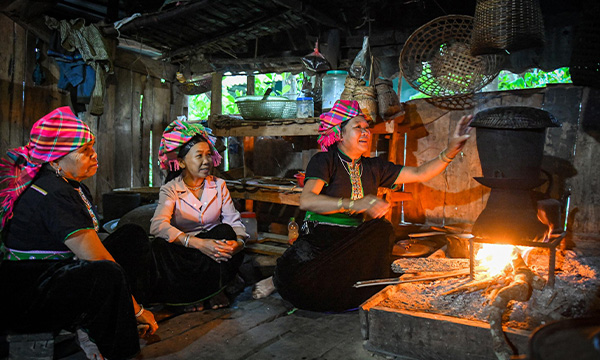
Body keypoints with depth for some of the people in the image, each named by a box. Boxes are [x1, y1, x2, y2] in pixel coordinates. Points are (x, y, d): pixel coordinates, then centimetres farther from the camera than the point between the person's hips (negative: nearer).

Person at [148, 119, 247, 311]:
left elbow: (234, 221, -5)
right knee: (160, 245, -32)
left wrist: (239, 242, -30)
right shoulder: (171, 189, -5)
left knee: (224, 231, -29)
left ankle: (216, 290, -8)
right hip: (185, 251, -1)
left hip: (213, 245, 2)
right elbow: (158, 225, -24)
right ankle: (190, 294, -9)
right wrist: (198, 243, -37)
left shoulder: (219, 185, 4)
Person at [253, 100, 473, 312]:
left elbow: (419, 174, 11)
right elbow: (306, 201, -20)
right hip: (319, 238, -5)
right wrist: (354, 205, -30)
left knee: (382, 229, -27)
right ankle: (278, 280, 7)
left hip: (355, 243, 6)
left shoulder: (373, 168, 14)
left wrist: (450, 152, -4)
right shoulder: (324, 161, -4)